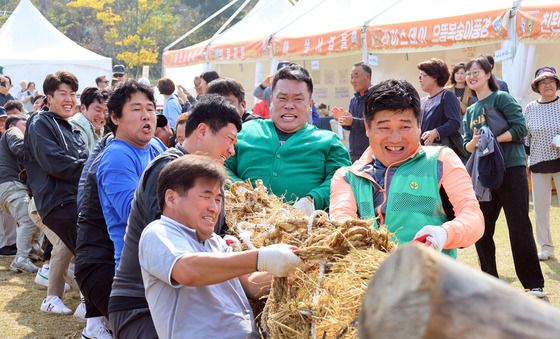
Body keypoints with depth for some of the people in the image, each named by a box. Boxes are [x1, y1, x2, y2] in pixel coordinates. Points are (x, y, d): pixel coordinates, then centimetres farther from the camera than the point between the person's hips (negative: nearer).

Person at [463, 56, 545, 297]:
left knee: (520, 229, -5)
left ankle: (534, 284, 4)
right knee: (481, 230, 6)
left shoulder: (502, 98, -2)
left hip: (511, 171, -6)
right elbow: (467, 145, 12)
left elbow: (520, 129, -11)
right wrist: (474, 142, -10)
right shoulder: (470, 111, 15)